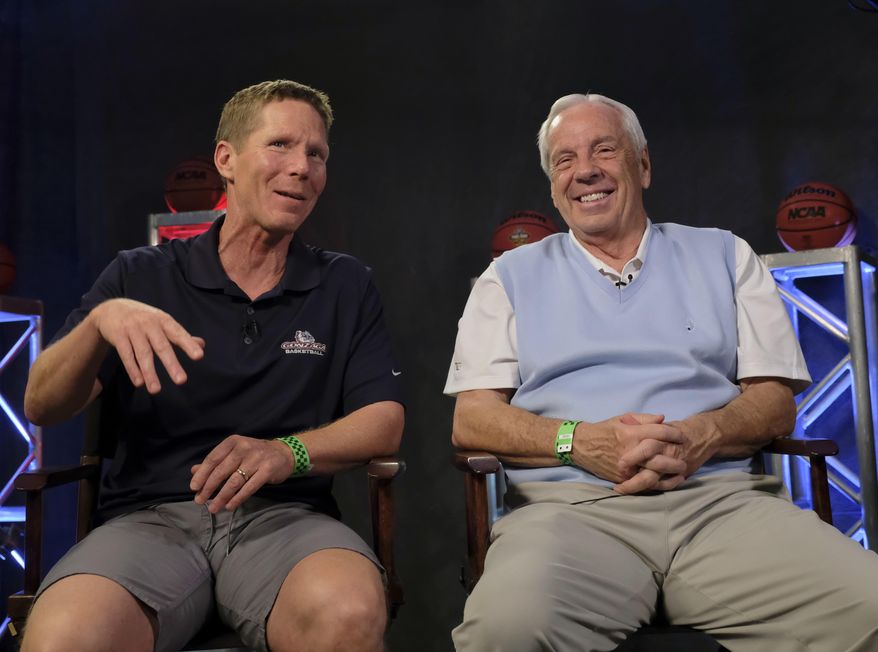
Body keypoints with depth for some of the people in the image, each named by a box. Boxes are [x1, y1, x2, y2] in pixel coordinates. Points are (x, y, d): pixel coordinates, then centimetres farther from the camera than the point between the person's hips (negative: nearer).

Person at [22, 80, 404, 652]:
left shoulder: (346, 285, 11)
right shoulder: (141, 276, 10)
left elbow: (384, 421, 3)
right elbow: (42, 407, 4)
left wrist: (288, 451, -17)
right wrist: (101, 320, -17)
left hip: (286, 514, 0)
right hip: (151, 516, 1)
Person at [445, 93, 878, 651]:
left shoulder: (724, 256, 19)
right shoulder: (512, 276, 15)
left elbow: (777, 401, 13)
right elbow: (472, 418, 7)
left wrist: (703, 435, -11)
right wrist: (581, 441, -12)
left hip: (722, 497, 2)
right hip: (570, 505, -1)